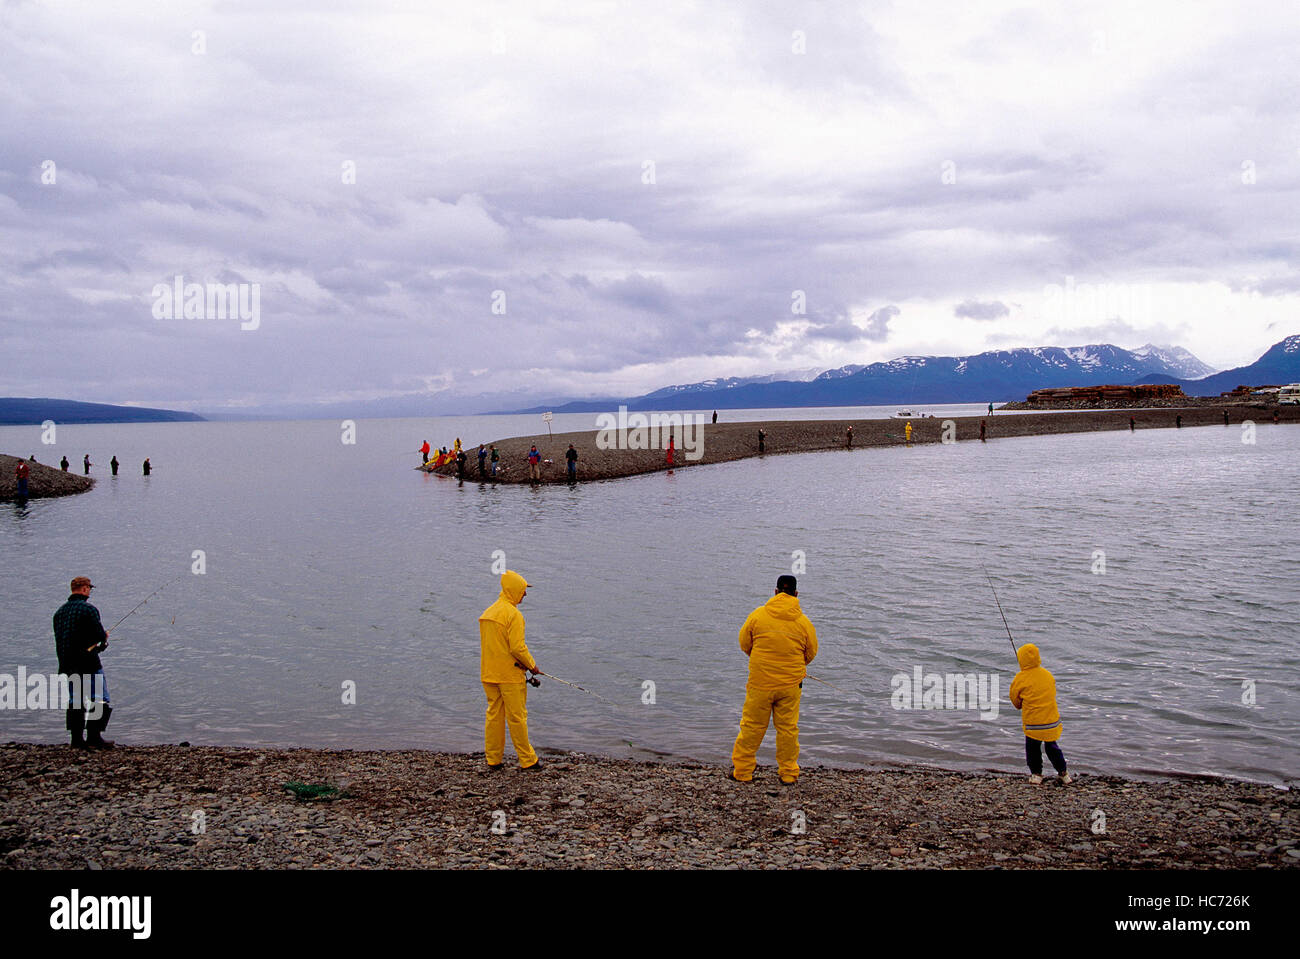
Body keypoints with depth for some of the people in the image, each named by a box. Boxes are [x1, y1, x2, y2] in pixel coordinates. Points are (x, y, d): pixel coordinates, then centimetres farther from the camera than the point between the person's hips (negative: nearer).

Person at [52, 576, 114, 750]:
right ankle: (94, 736, -7)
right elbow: (100, 635, -15)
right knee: (100, 699, -1)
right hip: (88, 662, -7)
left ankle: (77, 739, 9)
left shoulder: (60, 611, 12)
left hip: (66, 663, 7)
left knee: (74, 701, 11)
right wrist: (104, 636, 10)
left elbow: (60, 638, 15)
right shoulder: (88, 609, -11)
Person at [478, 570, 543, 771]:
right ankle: (527, 760, 7)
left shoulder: (488, 612, 10)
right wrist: (532, 665, -4)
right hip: (510, 674, -7)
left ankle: (493, 759, 15)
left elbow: (490, 645, 13)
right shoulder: (513, 614, -16)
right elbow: (517, 648, -20)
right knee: (517, 717, 0)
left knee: (493, 714, 11)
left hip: (489, 674, 7)